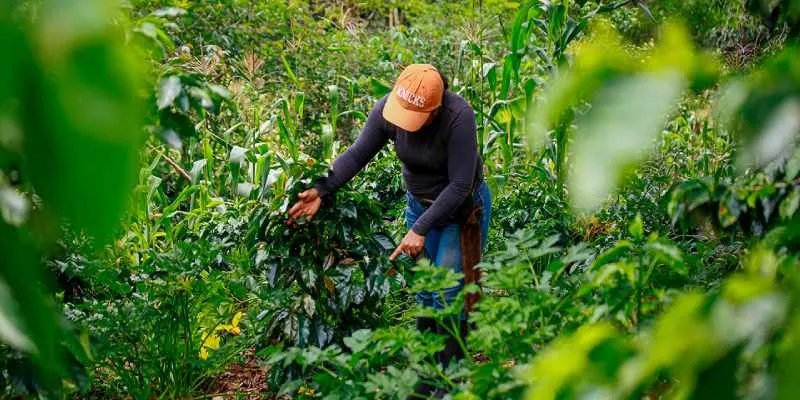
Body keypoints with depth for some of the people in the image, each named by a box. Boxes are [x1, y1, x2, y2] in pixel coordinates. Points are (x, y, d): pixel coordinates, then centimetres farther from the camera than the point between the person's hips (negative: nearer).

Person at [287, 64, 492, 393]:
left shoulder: (458, 116, -33)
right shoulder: (386, 109, -20)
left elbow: (460, 185, -29)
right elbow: (358, 154, -9)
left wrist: (420, 230, -29)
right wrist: (321, 190, -21)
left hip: (462, 206, -5)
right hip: (420, 203, 5)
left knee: (448, 295, -6)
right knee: (424, 294, 9)